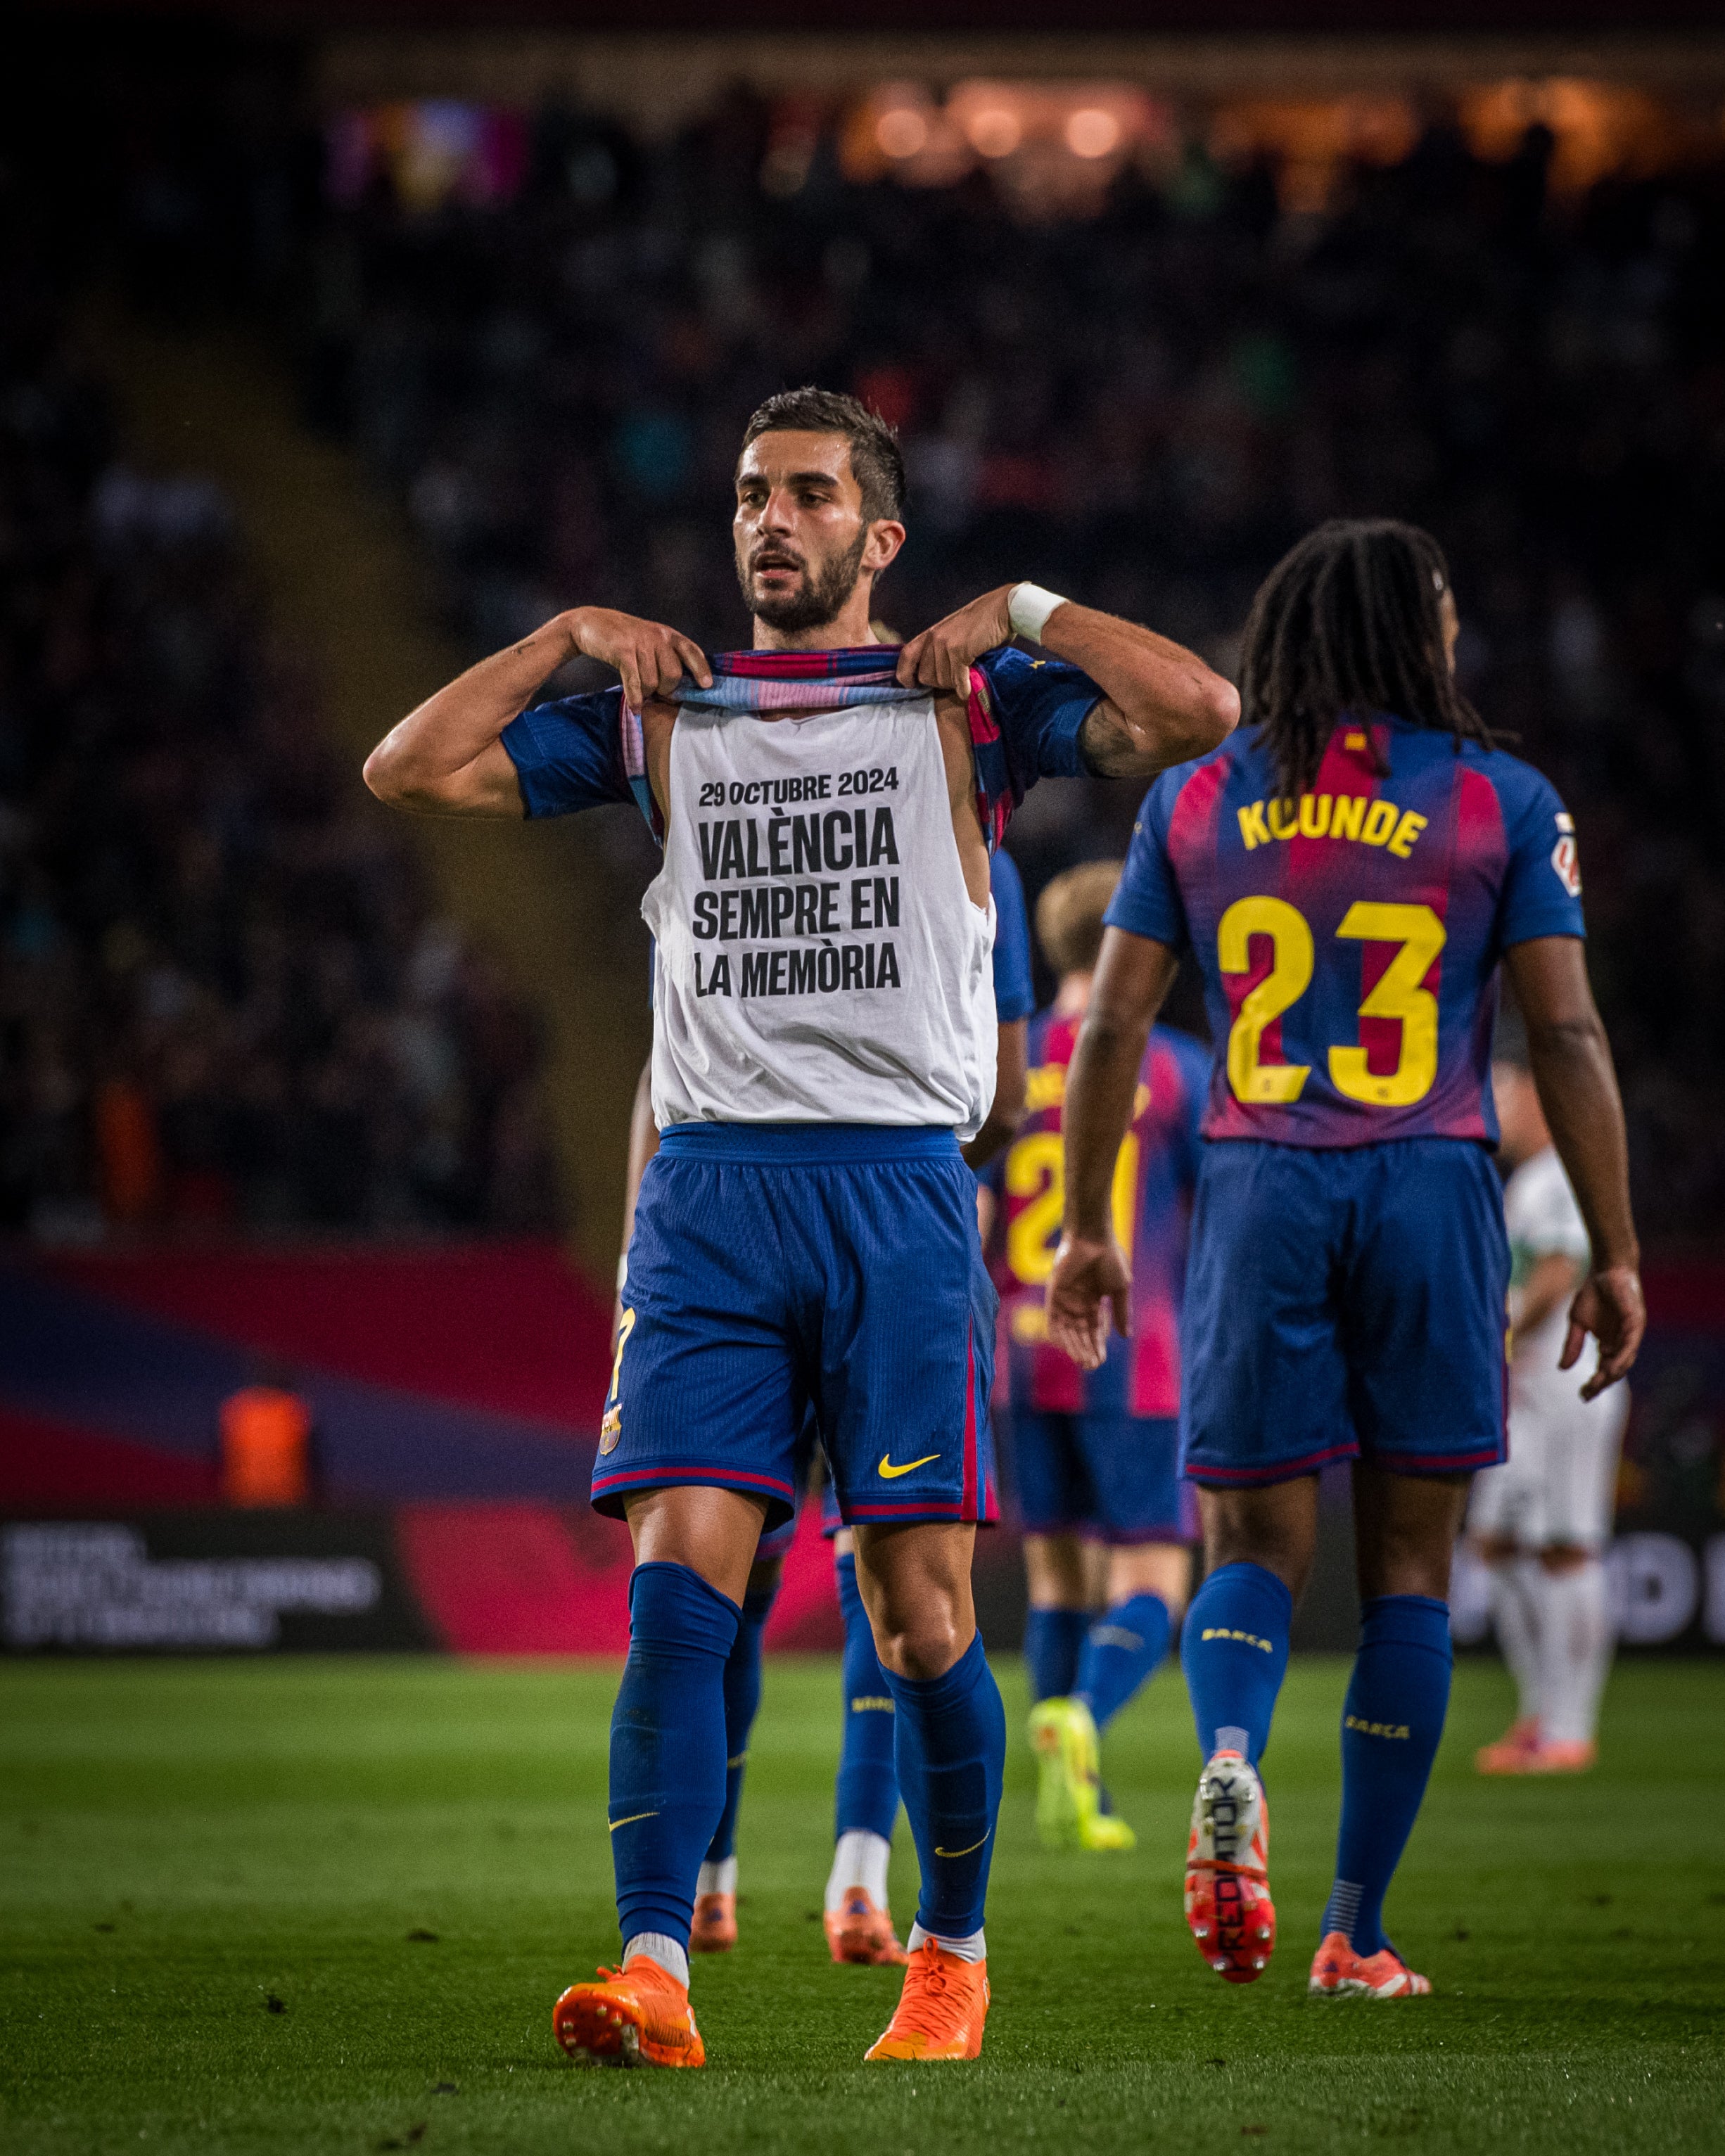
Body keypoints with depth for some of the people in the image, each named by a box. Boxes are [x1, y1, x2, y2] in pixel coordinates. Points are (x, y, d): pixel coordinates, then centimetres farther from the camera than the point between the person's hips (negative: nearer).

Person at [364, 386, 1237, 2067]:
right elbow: (409, 772, 11)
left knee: (922, 1616, -2)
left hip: (900, 1185, -2)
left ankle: (950, 1956, 16)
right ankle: (653, 1973, -15)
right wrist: (570, 636, 6)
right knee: (678, 1585, -11)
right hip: (710, 1183, 2)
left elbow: (1198, 716, -6)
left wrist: (1025, 611, -3)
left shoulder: (961, 706, 7)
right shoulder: (661, 711, 15)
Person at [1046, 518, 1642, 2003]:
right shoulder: (1502, 804, 1)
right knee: (1408, 1569, 7)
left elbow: (1114, 1024, 5)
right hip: (1433, 1194, -1)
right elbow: (1568, 1038, -2)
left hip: (1260, 1195, 1)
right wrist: (1616, 1254, 3)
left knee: (1255, 1547, 8)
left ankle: (1231, 1763, -25)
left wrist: (1083, 1227, 12)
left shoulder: (1197, 801, 7)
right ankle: (1357, 1932, 7)